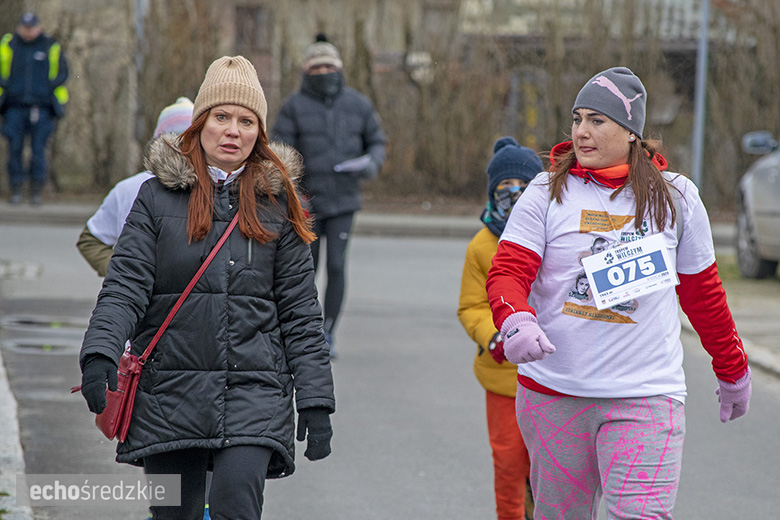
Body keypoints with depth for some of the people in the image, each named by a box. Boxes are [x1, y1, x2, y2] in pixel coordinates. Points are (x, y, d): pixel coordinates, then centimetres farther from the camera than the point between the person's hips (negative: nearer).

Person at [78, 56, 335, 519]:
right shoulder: (158, 196, 5)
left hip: (254, 390, -1)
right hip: (172, 390, 1)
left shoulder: (276, 204, 6)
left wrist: (316, 402, 1)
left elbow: (301, 314, 7)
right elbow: (125, 286, -2)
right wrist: (99, 353, -19)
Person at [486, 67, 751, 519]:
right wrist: (516, 322, -28)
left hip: (646, 397, -1)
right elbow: (507, 273, -6)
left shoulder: (676, 197, 6)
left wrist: (733, 370, 25)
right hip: (552, 392, 1)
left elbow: (703, 293, 17)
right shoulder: (547, 193, 3)